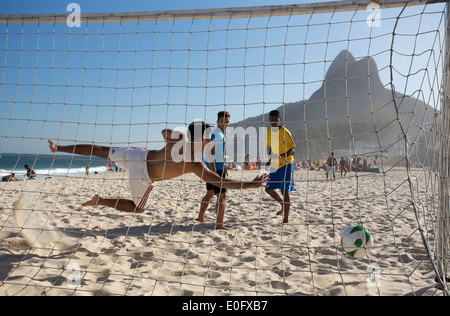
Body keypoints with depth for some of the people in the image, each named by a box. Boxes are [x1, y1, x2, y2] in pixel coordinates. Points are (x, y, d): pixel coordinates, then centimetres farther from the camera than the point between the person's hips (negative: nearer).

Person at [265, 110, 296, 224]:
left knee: (285, 190, -9)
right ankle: (283, 204, 33)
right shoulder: (269, 132, 6)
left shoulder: (285, 132, -14)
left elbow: (293, 150, -18)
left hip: (286, 164, -7)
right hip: (275, 165, 7)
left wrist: (282, 156, -34)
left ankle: (286, 219, -1)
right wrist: (270, 159, 8)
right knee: (268, 189, 8)